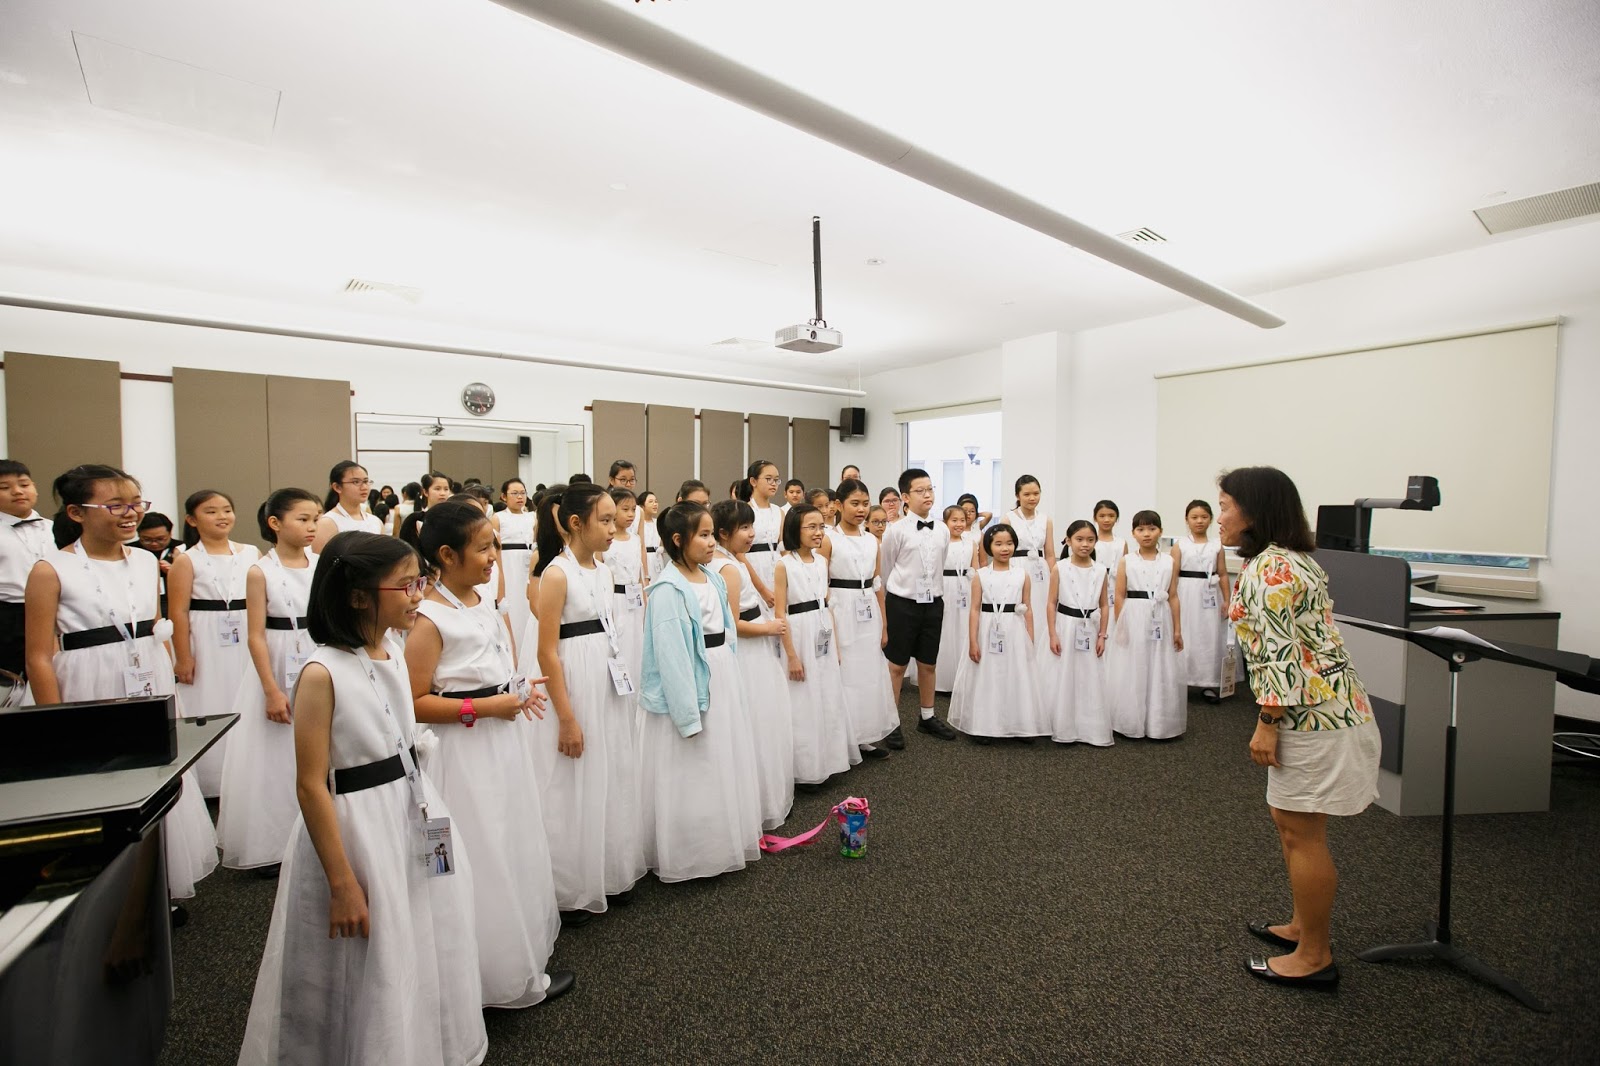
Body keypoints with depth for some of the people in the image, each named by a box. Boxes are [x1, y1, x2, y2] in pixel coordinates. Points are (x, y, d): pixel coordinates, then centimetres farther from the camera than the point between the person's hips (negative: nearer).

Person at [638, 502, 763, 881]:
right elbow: (671, 655, -20)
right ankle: (688, 856, 25)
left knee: (724, 769, 19)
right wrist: (687, 713, -20)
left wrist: (731, 684, 12)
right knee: (692, 776, 6)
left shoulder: (713, 579, 5)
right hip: (690, 685, -8)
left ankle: (722, 843, 38)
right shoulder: (669, 589, -18)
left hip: (723, 681, 8)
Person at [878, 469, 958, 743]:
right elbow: (885, 572, -1)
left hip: (933, 604, 4)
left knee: (928, 664, 15)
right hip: (902, 603, -4)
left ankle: (927, 717, 32)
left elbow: (940, 569, 13)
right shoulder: (896, 530, -10)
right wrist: (891, 604, 7)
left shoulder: (942, 531, 3)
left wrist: (939, 600, 14)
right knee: (897, 665, 5)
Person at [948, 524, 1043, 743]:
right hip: (988, 633, -1)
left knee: (1018, 679, 8)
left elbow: (1027, 610, 7)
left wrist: (1031, 641, 5)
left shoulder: (1023, 575, 4)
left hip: (1015, 634, 2)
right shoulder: (980, 576, -1)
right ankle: (984, 726, 16)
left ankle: (1021, 726, 23)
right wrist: (973, 642, -8)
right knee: (986, 679, 4)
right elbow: (975, 610, -3)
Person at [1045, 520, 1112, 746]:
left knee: (1092, 682, 7)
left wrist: (1102, 636, 2)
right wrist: (1053, 635, -9)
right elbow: (1051, 603, -5)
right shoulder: (1059, 568, -6)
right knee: (1063, 681, 4)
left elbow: (1104, 605, 7)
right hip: (1065, 628, -2)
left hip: (1090, 630, 3)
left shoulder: (1100, 572, 2)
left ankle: (1093, 731, 19)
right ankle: (1064, 731, 17)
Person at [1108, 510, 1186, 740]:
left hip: (1160, 622, 2)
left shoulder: (1169, 561, 5)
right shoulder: (1126, 561, 0)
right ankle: (1131, 724, 16)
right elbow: (1120, 596, 1)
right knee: (1131, 673, 4)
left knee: (1162, 675, 6)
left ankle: (1159, 724, 20)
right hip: (1133, 621, -1)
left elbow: (1173, 597, 6)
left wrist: (1178, 629, 4)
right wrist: (1120, 627, -3)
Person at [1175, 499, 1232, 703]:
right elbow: (1173, 576, -3)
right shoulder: (1179, 546, 0)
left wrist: (1226, 601, 3)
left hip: (1209, 597, 2)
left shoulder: (1217, 547, 6)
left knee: (1210, 639, 5)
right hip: (1186, 597, -2)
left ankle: (1209, 683, 16)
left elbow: (1223, 575, 8)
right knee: (1184, 639, 1)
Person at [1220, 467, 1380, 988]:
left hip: (1313, 714, -11)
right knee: (1288, 820, 20)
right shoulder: (1291, 558, 14)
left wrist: (1266, 723, -18)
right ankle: (1303, 926, 35)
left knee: (1302, 834, 2)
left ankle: (1314, 957, 17)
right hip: (1322, 707, 11)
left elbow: (1279, 651, -23)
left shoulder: (1268, 568, -19)